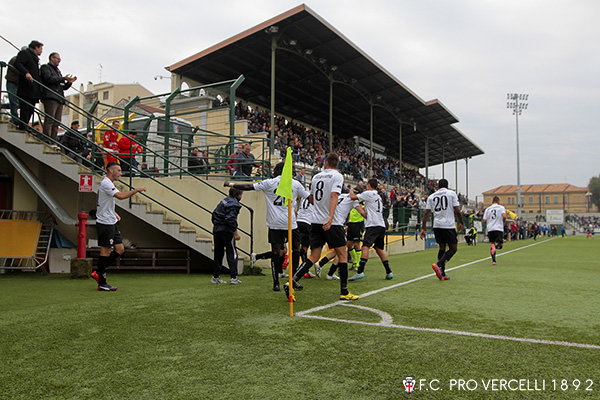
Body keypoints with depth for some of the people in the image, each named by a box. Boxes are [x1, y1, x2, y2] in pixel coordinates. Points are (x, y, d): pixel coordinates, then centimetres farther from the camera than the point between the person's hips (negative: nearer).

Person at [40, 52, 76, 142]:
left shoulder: (58, 71, 31)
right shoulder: (45, 68, 8)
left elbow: (63, 87, 27)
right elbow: (49, 78, -12)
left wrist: (69, 82, 8)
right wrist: (64, 78, -8)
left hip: (59, 99, 8)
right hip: (50, 98, -8)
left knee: (56, 122, 1)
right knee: (49, 120, -15)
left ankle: (54, 141, -1)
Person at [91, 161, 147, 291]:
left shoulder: (108, 183, 19)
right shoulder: (105, 183, -14)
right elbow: (120, 196, -28)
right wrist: (137, 190, -20)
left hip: (112, 223, 10)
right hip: (104, 223, -10)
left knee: (120, 249, 7)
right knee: (106, 251, -5)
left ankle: (99, 272, 16)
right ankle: (102, 283, 3)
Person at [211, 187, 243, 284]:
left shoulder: (224, 200, 12)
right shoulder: (234, 203, -14)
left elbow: (214, 213, 16)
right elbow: (230, 219, -23)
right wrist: (235, 232, -19)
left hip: (217, 229, 8)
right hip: (226, 231, -8)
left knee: (218, 253, 13)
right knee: (232, 253, 2)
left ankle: (215, 276, 18)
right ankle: (233, 277, 0)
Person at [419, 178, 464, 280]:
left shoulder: (431, 196, 11)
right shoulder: (452, 193, 2)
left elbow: (426, 213, 5)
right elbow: (457, 210, -4)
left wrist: (423, 228, 6)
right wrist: (461, 223, 10)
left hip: (437, 226, 4)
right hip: (449, 225, -4)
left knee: (442, 248, 14)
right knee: (453, 248, 6)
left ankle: (442, 274, 11)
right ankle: (438, 265, -16)